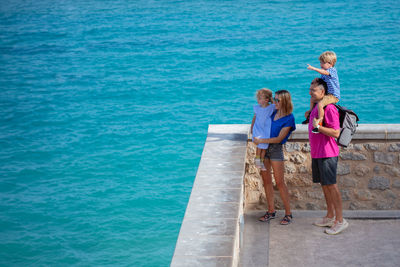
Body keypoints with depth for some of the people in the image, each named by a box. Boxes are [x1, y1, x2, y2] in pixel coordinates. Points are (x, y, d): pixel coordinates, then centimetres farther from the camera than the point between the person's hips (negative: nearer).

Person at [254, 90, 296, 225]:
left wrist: (261, 141, -16)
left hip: (276, 148, -6)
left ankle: (288, 213, 5)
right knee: (266, 180, 9)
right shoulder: (273, 112, 8)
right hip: (263, 148, 6)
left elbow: (279, 138, -14)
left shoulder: (289, 119, -10)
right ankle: (271, 211, 19)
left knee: (279, 182, -4)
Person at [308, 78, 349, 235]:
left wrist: (318, 127, -23)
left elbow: (336, 133, -22)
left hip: (327, 154, -10)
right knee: (324, 185, 15)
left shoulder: (329, 108, -17)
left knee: (331, 186, -6)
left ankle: (340, 220, 1)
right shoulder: (316, 107, 14)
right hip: (317, 154, 10)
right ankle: (330, 217, 25)